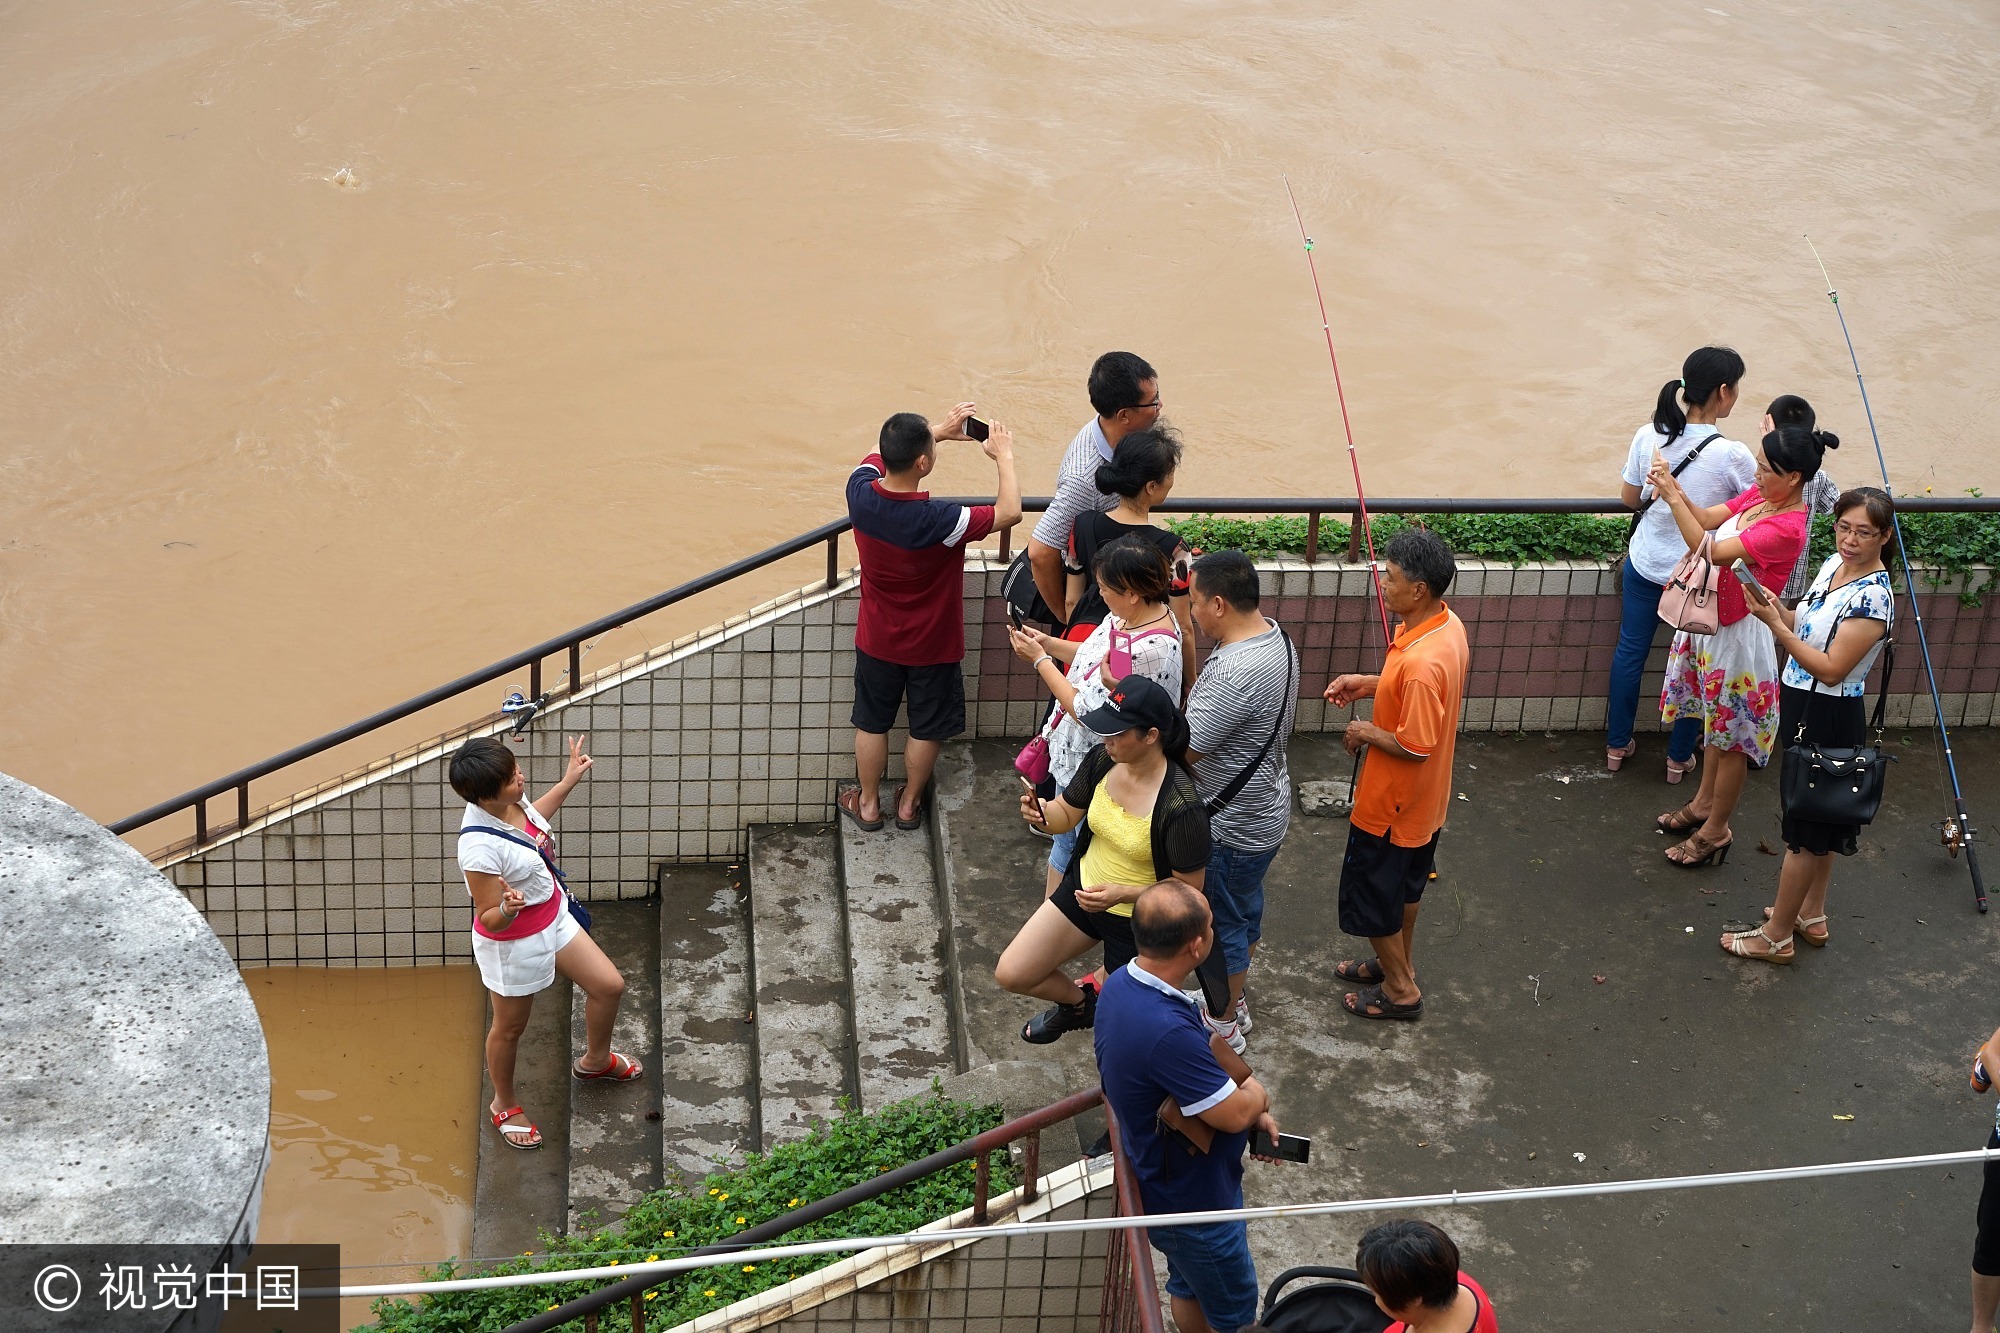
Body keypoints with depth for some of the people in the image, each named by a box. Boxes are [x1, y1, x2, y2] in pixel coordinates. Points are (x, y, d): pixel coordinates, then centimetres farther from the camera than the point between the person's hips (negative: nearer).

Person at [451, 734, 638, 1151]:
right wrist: (508, 909, -50)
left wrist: (568, 781, 16)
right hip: (513, 944, -8)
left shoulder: (511, 799, -15)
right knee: (511, 1027, 18)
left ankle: (595, 1060, 49)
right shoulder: (480, 848, -39)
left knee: (609, 986, 19)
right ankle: (504, 1104, 47)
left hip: (554, 917, 8)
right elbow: (491, 919, -28)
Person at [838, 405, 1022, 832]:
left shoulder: (861, 493, -24)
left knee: (872, 723, 23)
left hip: (877, 640, 4)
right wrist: (1004, 456, -9)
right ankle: (909, 804, 39)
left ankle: (868, 804, 40)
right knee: (926, 727, 21)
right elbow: (1009, 512, -23)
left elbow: (880, 455, 2)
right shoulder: (938, 520, -37)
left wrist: (938, 430, 4)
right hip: (932, 645, -4)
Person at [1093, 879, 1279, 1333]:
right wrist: (1257, 1094, -7)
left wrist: (1249, 1107, 0)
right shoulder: (1167, 1031, -42)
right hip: (1192, 1202, -8)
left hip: (1160, 1177, 8)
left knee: (1189, 1286, 31)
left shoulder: (1120, 984, -11)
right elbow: (1234, 1113, -29)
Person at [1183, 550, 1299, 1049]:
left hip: (1234, 828, -10)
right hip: (1263, 808, 10)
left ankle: (1223, 1024, 29)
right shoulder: (1274, 636, -3)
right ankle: (1232, 1001, 45)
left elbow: (1181, 749, -28)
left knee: (1222, 924, 11)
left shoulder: (1236, 673, -35)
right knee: (1245, 909, 26)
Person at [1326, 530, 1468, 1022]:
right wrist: (1369, 684, 1)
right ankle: (1399, 963, 47)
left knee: (1371, 893, 12)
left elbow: (1415, 746, -30)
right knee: (1405, 883, 28)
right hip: (1423, 800, 9)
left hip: (1393, 804, -9)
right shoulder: (1448, 624, -9)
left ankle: (1399, 989, 28)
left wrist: (1368, 733, -14)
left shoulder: (1421, 661, -38)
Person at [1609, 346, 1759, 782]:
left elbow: (1630, 498, 1)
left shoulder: (1649, 436, -12)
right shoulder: (1733, 455, -25)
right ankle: (1679, 757, 30)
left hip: (1645, 565, 3)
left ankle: (1617, 745, 33)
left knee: (1630, 650, 20)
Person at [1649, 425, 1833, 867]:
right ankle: (1704, 803, 44)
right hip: (1715, 624, 9)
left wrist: (1672, 497, -32)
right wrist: (1675, 490, -22)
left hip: (1739, 635, -9)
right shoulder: (1759, 497, -3)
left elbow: (1710, 550, -34)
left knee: (1732, 736, 9)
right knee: (1718, 724, 26)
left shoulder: (1785, 528, -30)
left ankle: (1716, 831, 23)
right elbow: (1706, 519, -2)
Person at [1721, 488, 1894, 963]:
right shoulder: (1834, 565, 1)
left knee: (1806, 829, 3)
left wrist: (1776, 625, -30)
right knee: (1822, 820, 23)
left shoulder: (1873, 598, -26)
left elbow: (1831, 669, -27)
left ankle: (1776, 936, 15)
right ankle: (1811, 916, 38)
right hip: (1806, 709, 9)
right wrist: (1776, 608, -7)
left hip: (1827, 718, -9)